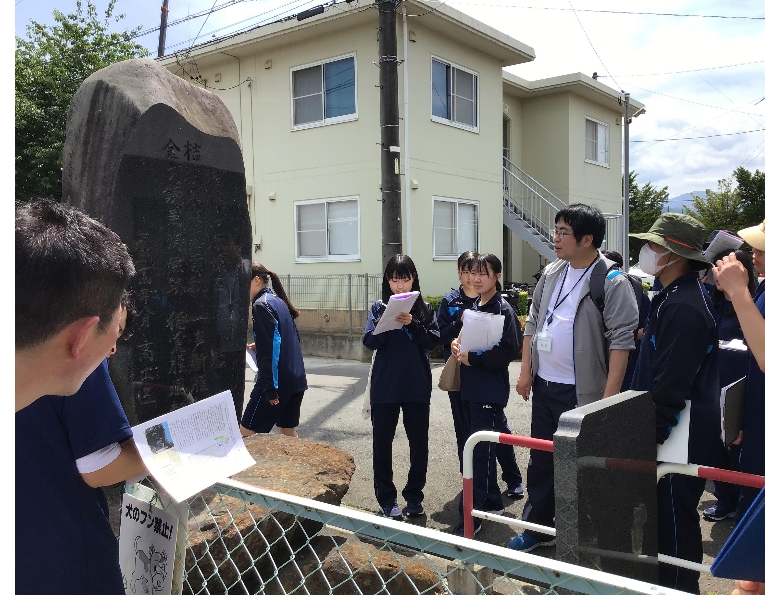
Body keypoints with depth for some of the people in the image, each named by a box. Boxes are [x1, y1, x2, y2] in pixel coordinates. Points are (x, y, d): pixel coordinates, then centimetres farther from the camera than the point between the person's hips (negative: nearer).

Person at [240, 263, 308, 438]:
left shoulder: (261, 305, -11)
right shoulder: (279, 301, 14)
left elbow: (268, 352, -18)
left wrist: (269, 389, -19)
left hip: (278, 381, -9)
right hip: (296, 379, 9)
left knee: (246, 434, 1)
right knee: (288, 433, 15)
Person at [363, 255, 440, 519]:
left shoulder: (424, 309, 4)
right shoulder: (379, 308, 3)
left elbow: (433, 340, -5)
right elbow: (370, 342, -6)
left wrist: (412, 324, -19)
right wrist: (385, 324, -24)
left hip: (417, 385, 1)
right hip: (385, 385, 0)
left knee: (419, 441, 8)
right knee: (382, 441, 4)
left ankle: (414, 496, 23)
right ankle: (386, 499, 17)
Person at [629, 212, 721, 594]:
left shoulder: (684, 307, -24)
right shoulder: (674, 296, 11)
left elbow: (670, 386, -25)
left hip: (678, 438, -10)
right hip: (670, 429, 10)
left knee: (674, 520, 4)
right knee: (666, 516, 21)